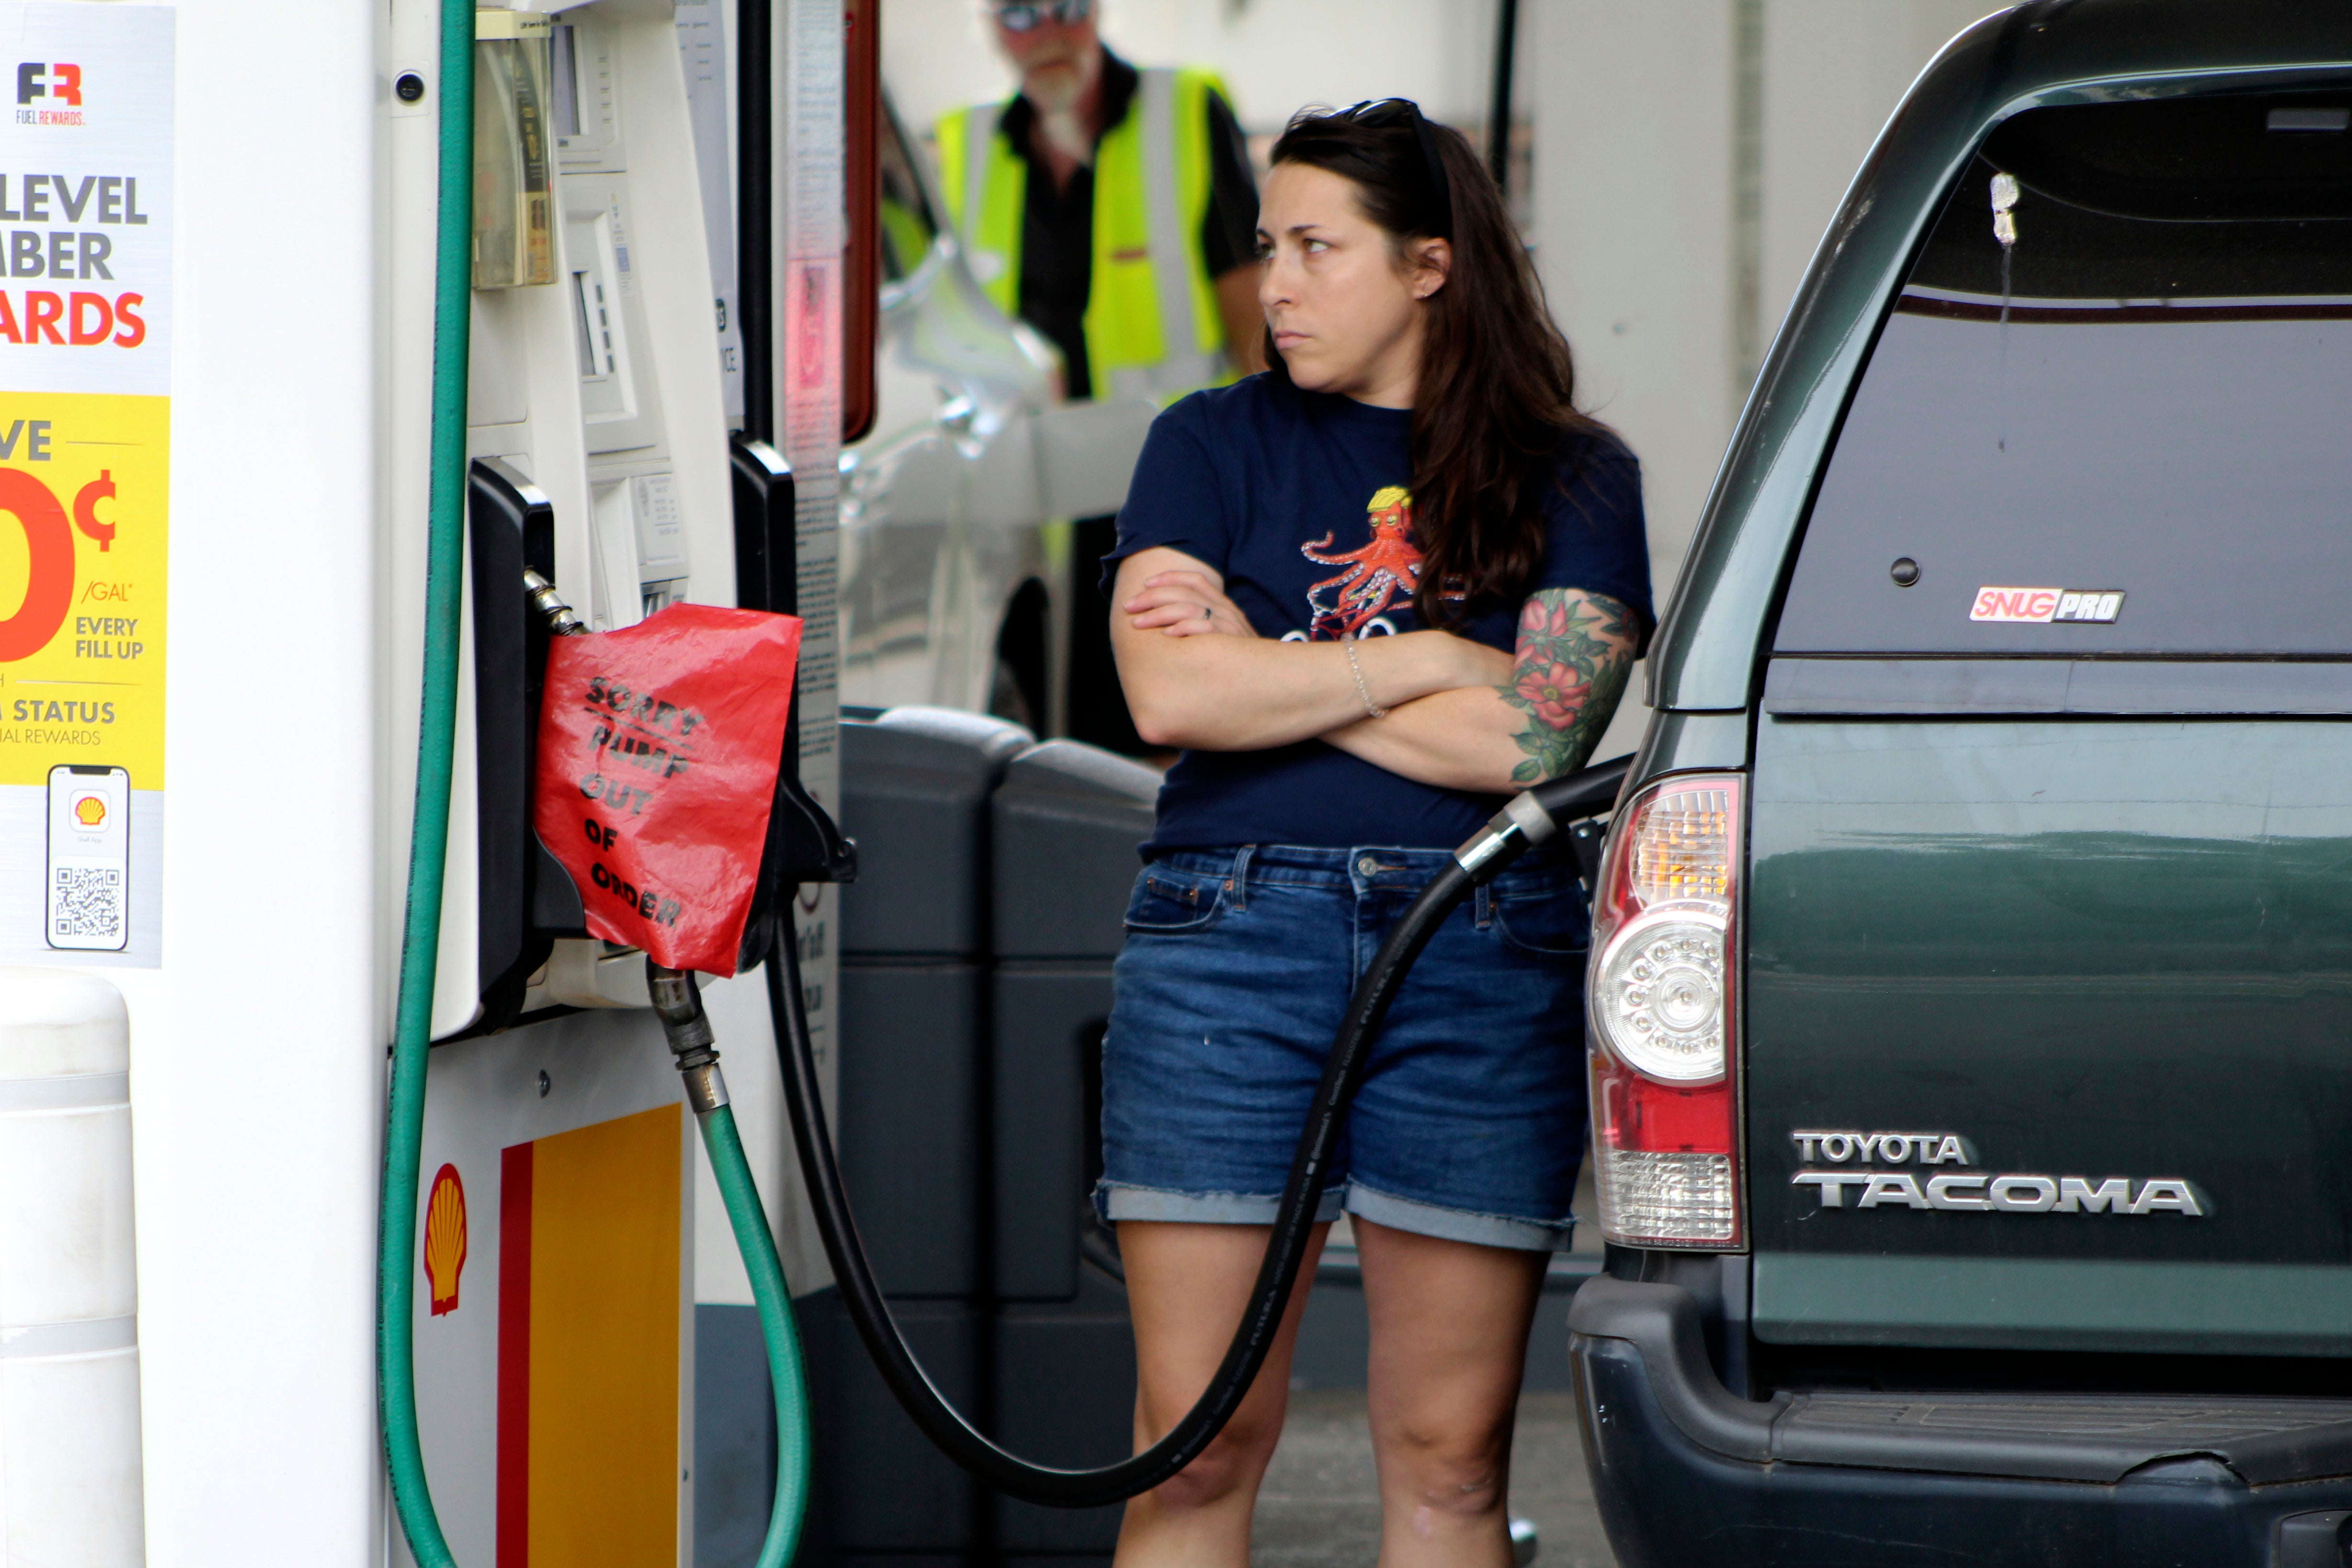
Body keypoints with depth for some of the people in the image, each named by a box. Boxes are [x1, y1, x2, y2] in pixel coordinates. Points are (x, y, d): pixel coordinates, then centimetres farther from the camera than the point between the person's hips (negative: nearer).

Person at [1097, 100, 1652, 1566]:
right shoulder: (1214, 445, 12)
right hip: (1228, 938, 0)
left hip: (1480, 961, 0)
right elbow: (1170, 697, -4)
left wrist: (1264, 665, -1)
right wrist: (1424, 661, -3)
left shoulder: (1573, 477, 8)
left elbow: (1531, 739, -6)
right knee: (1197, 1440, -2)